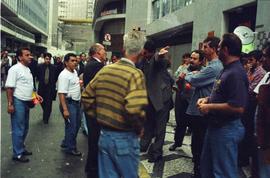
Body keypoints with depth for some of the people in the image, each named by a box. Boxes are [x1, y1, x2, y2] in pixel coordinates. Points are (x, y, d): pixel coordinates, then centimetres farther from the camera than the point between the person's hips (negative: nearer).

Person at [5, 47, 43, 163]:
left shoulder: (28, 69, 12)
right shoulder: (15, 69, -15)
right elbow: (9, 87, -18)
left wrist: (35, 95, 13)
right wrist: (10, 104, -21)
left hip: (26, 102, 9)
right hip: (18, 102, -9)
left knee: (25, 128, 18)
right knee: (18, 129, -1)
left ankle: (21, 148, 32)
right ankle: (17, 154, 10)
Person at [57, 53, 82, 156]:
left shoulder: (74, 72, 8)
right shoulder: (64, 75, -20)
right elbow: (61, 93, -25)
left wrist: (80, 83, 8)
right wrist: (65, 109, -28)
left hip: (76, 102, 9)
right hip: (69, 103, -9)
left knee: (77, 125, 18)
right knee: (71, 126, 2)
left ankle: (66, 143, 35)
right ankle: (70, 148, 20)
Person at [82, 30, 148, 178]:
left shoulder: (104, 70, 2)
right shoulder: (135, 74, -18)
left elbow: (86, 97, 8)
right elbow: (134, 109, -30)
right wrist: (139, 128, -11)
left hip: (104, 135, 5)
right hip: (124, 138, -5)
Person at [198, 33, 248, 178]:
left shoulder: (235, 73, -23)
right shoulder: (227, 70, 10)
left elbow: (237, 107, -32)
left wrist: (209, 107, -21)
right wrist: (207, 99, 5)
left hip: (227, 130, -10)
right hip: (215, 126, 10)